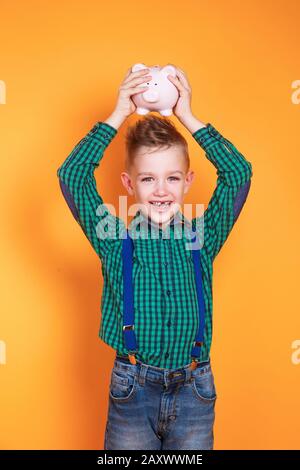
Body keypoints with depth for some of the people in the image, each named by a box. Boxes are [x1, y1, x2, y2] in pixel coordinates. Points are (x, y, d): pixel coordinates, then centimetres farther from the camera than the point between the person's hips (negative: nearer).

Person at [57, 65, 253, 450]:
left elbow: (239, 173, -11)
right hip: (131, 390, -1)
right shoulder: (114, 242, -5)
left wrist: (188, 117, -8)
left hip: (194, 391, 1)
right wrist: (118, 115, -11)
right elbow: (71, 176, -13)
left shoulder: (202, 240, -3)